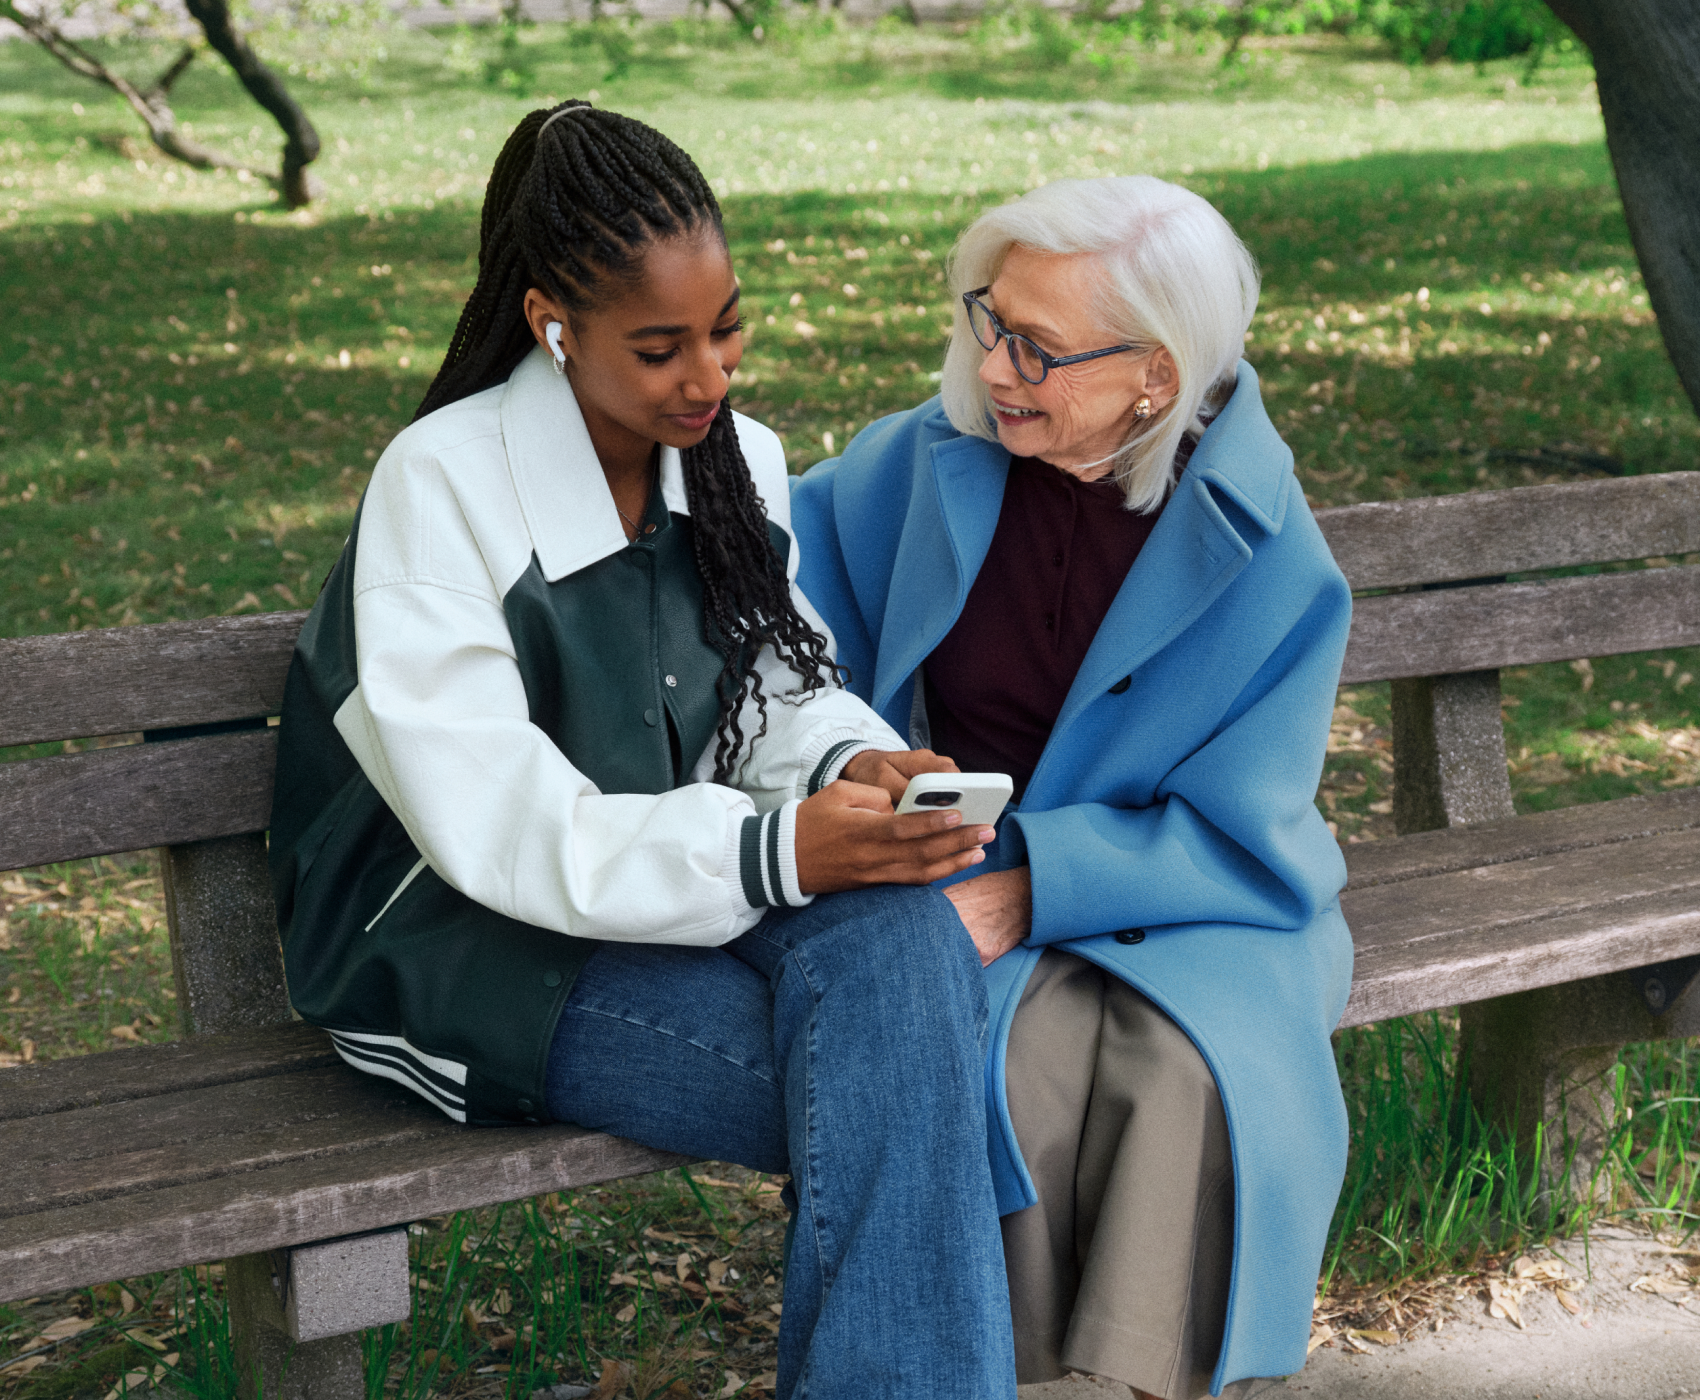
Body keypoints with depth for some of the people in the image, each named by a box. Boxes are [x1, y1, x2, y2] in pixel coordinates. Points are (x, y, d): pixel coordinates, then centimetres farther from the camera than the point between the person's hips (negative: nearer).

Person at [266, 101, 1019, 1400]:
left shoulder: (737, 461, 5)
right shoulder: (441, 490, -15)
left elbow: (784, 691, 11)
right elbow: (500, 826, -21)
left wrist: (856, 765, -14)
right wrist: (778, 852, -30)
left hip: (686, 885, 6)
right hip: (470, 943, -6)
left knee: (901, 937, -30)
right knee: (910, 1109, -26)